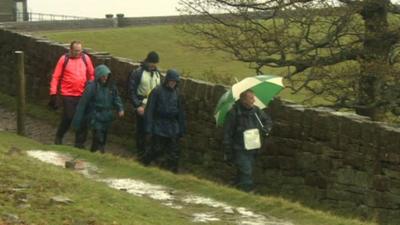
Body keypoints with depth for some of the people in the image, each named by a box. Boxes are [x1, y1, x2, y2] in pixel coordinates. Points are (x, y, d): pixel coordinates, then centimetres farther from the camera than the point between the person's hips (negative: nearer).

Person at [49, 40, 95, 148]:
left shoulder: (86, 58, 4)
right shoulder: (64, 59, -4)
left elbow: (91, 75, 13)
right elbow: (56, 77, -1)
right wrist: (53, 93, -5)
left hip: (82, 95, 3)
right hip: (68, 94, -3)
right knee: (68, 117, -2)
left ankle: (79, 142, 14)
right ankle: (59, 136, 22)